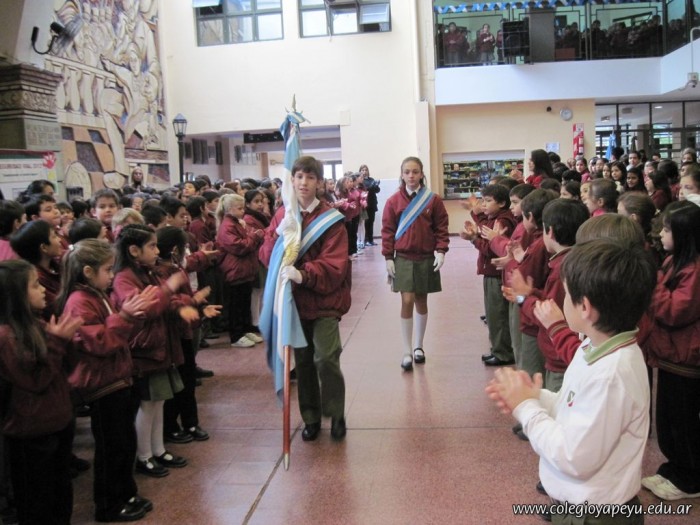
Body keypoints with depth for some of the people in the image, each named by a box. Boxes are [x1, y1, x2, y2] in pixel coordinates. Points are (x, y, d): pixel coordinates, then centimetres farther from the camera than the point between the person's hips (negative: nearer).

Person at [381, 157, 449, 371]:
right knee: (407, 301, -6)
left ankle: (418, 346, 26)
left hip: (427, 258, 1)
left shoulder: (433, 200, -2)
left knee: (421, 301, 11)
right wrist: (388, 257, -4)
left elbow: (441, 228, 0)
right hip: (403, 259, -1)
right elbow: (387, 231, 0)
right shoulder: (393, 201, -2)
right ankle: (407, 352, 2)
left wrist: (441, 251, -10)